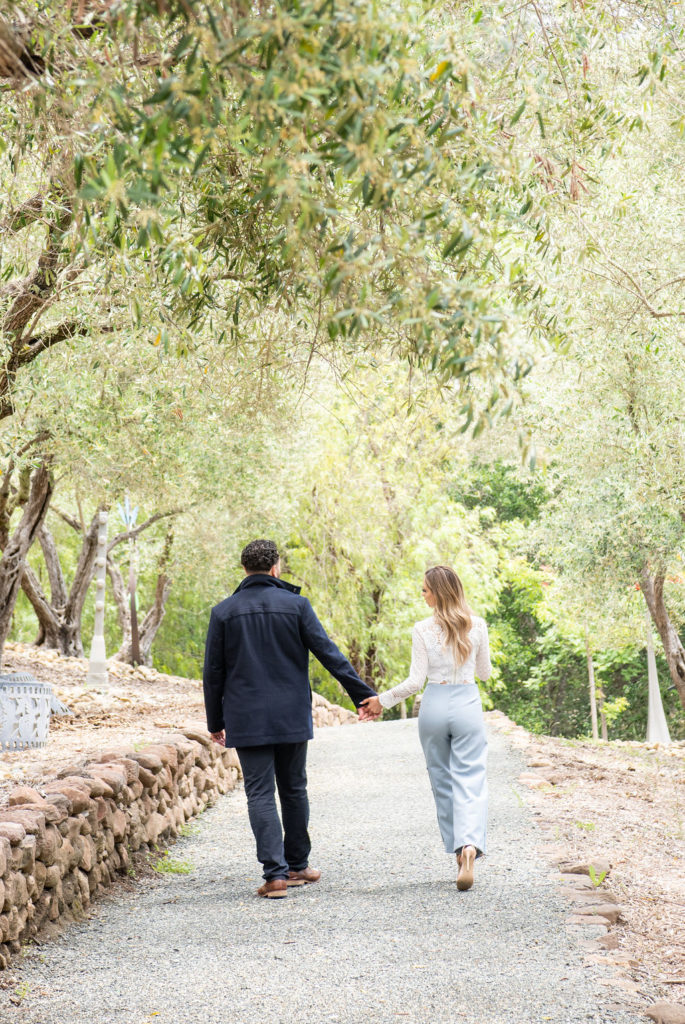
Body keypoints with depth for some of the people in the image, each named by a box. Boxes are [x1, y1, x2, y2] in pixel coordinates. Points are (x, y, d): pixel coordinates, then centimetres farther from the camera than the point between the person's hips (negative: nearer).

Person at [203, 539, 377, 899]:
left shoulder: (224, 612, 0)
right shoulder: (296, 605, -2)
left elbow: (213, 673, 3)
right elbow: (329, 654, -5)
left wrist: (215, 722, 12)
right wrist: (363, 694, -1)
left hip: (246, 720, -1)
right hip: (292, 718, 1)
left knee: (260, 794, 0)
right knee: (294, 789, 15)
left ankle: (275, 873, -9)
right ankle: (297, 866, 23)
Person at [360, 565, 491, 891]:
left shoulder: (422, 629, -6)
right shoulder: (477, 626, -1)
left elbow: (415, 681, -6)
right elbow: (485, 672, 9)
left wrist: (382, 700, 6)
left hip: (434, 705, 0)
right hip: (467, 703, 0)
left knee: (442, 780, 14)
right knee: (470, 779, -2)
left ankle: (458, 851, 19)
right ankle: (470, 844, -25)